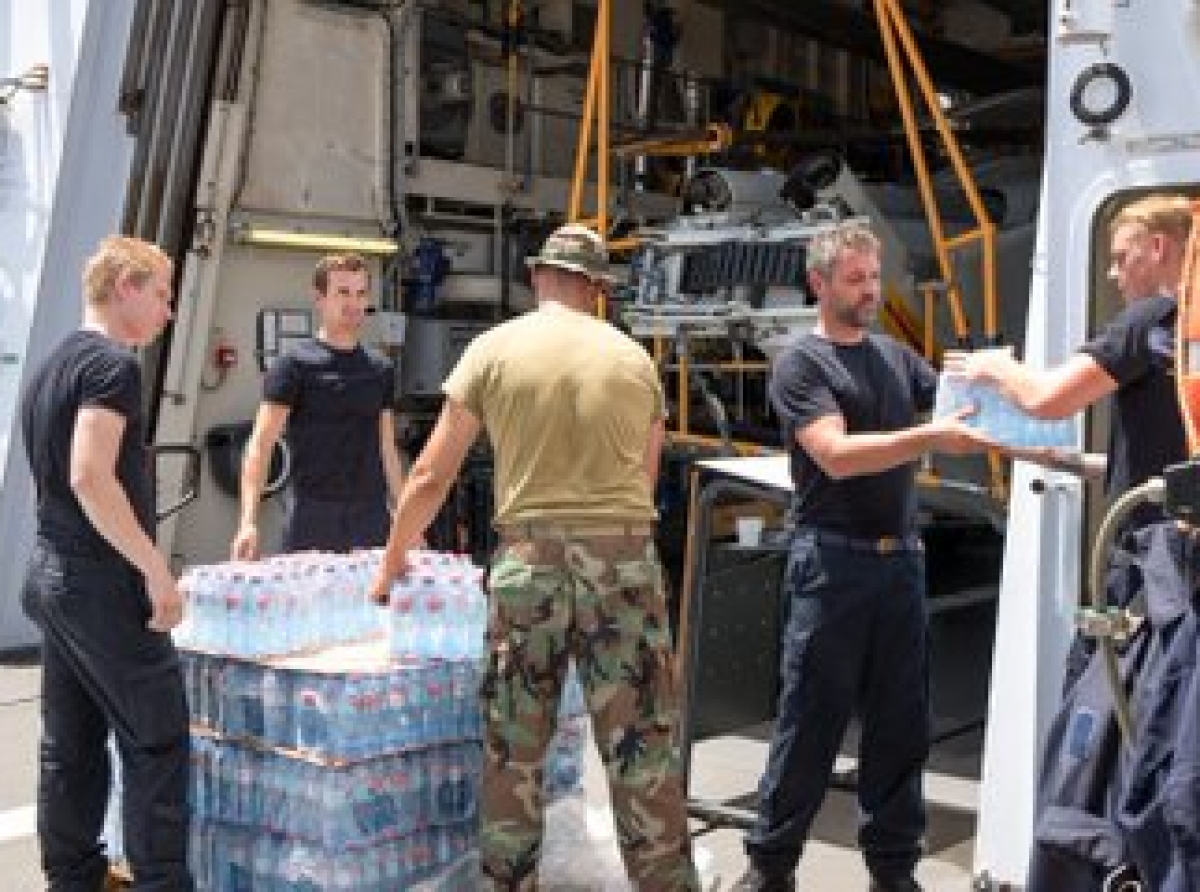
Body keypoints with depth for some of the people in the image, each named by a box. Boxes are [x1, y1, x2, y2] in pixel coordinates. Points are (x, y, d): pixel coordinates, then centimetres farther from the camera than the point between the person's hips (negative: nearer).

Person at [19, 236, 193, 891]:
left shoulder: (50, 365, 15)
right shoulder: (112, 363, -13)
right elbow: (91, 478, -24)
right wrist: (157, 572, -20)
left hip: (50, 573, 9)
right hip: (103, 582, -9)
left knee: (71, 746, 13)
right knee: (156, 740, -2)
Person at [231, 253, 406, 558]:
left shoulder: (381, 369, 12)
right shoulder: (295, 364, -3)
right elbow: (260, 446, -10)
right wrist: (248, 522, -22)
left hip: (373, 522, 5)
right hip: (313, 522, -4)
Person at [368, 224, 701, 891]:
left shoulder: (494, 349, 4)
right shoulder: (635, 358, 8)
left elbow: (432, 475, 6)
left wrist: (393, 561, 19)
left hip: (529, 558, -1)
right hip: (626, 561, 1)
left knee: (513, 752, 10)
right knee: (645, 750, 7)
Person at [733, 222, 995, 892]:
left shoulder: (896, 357, 15)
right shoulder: (801, 362, -4)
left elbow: (956, 407, 14)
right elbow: (837, 455, -16)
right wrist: (932, 439, -23)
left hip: (901, 558, 6)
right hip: (834, 560, -5)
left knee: (902, 722, 9)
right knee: (811, 720, 1)